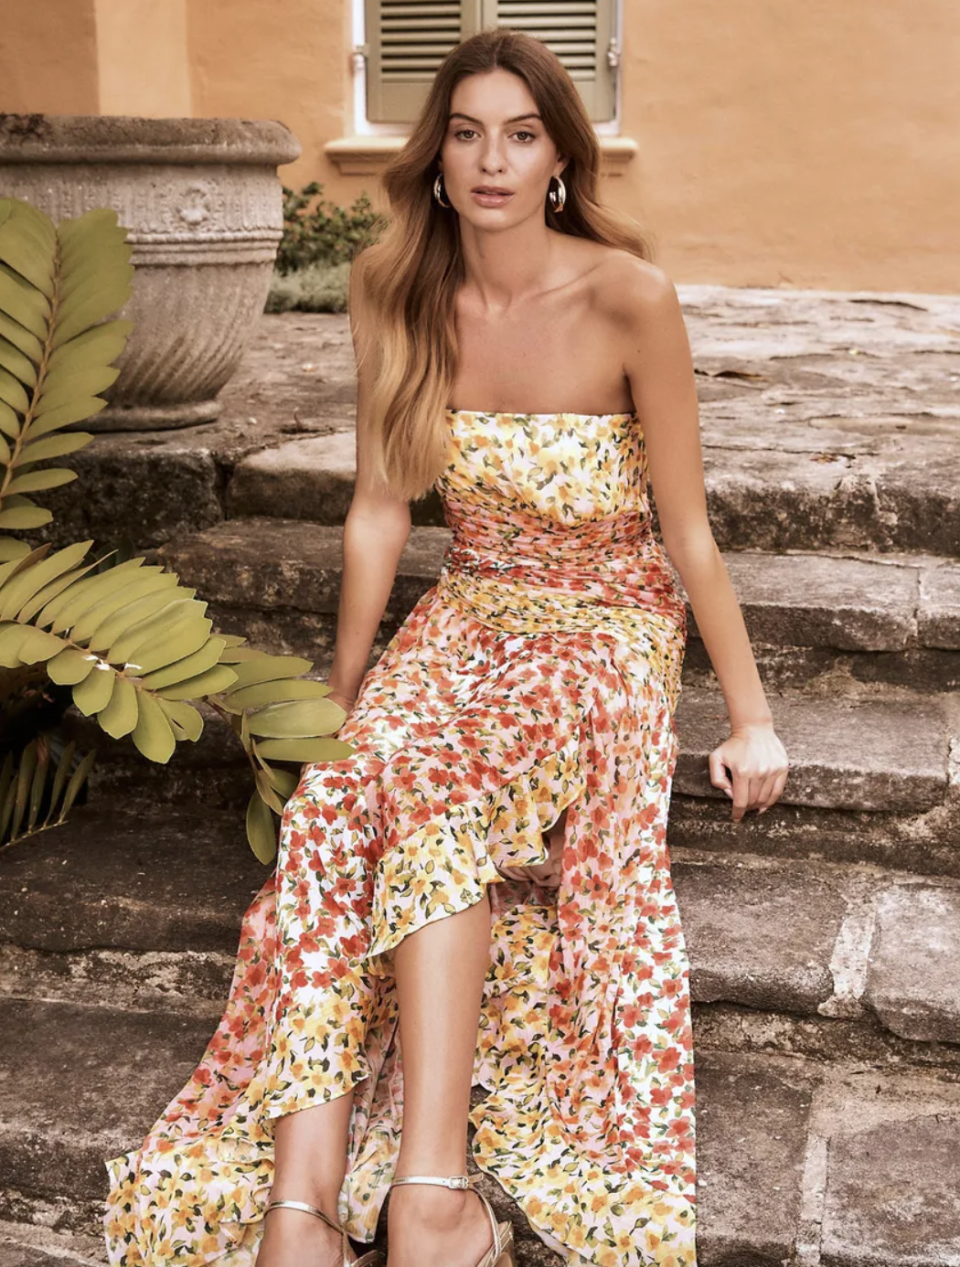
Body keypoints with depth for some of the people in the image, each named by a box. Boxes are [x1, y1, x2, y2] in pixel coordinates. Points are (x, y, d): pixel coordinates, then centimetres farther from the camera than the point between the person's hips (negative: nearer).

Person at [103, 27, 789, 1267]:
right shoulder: (394, 295, -2)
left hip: (605, 634, -3)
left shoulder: (627, 298, -15)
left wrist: (751, 718, -5)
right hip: (464, 618, 4)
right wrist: (341, 692, 9)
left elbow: (688, 533, -9)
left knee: (435, 790, -34)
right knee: (337, 803, -28)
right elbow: (379, 510, 5)